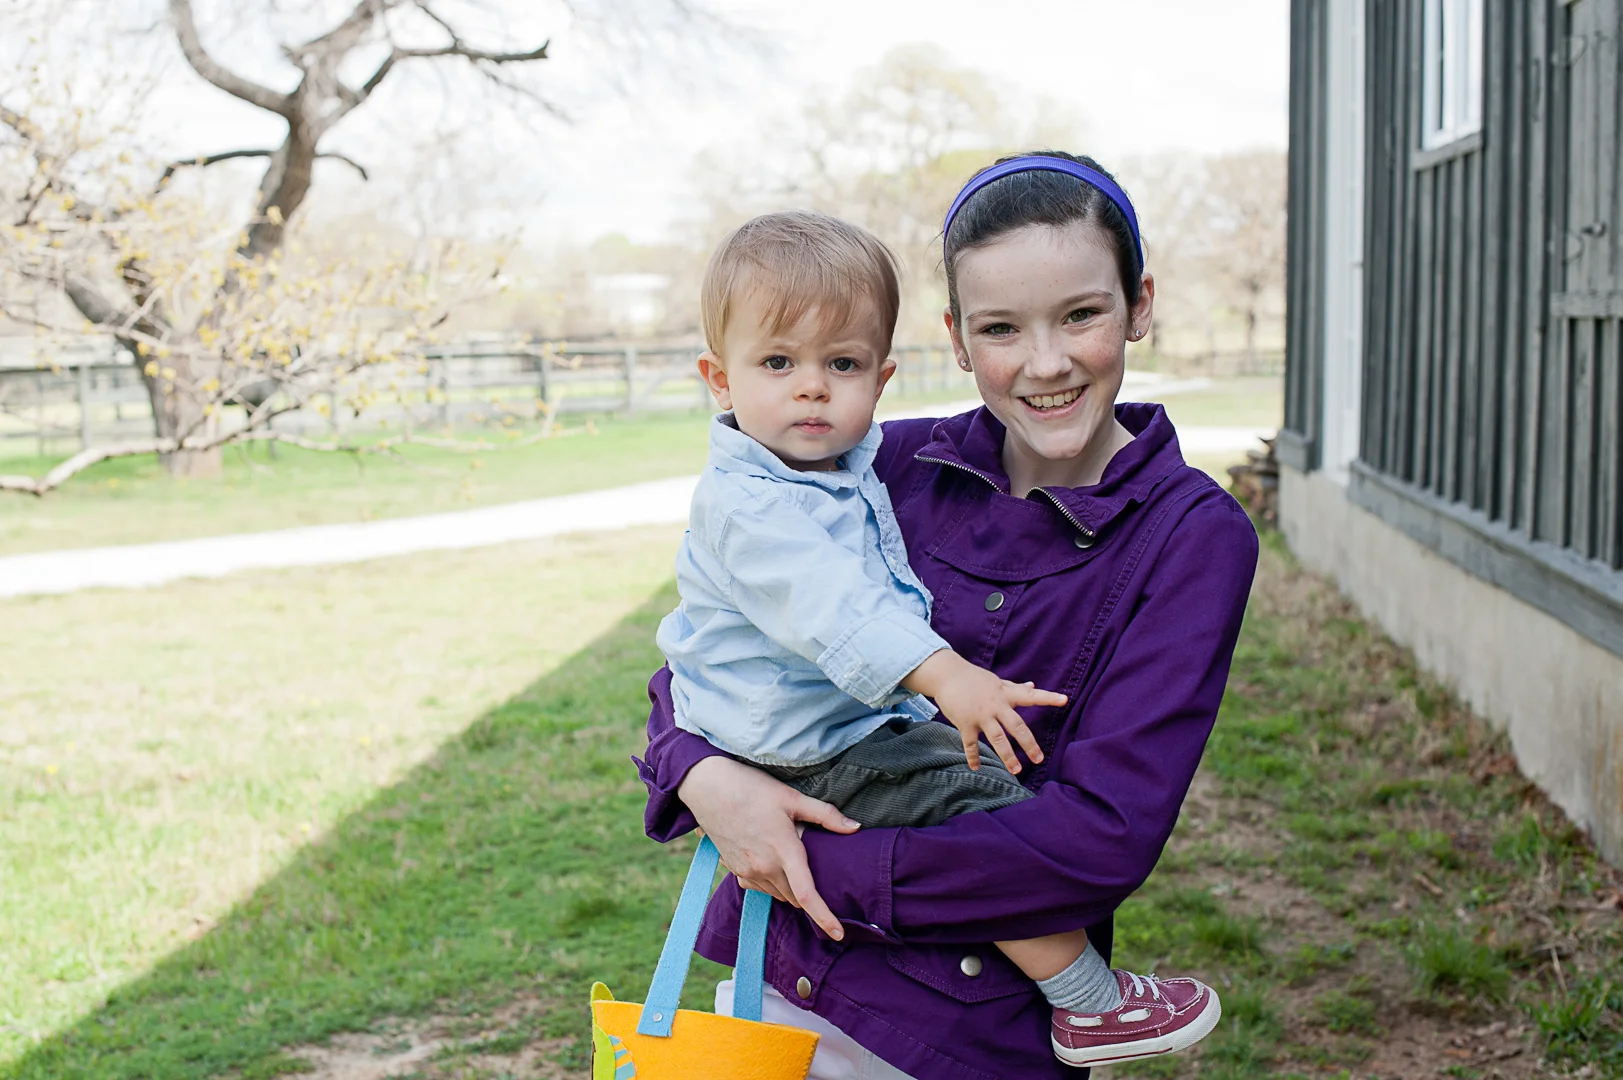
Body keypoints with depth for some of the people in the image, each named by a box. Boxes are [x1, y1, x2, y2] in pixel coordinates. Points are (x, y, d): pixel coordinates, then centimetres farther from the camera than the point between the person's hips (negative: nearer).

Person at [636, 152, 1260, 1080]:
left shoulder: (1196, 537, -10)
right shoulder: (896, 465, -3)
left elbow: (1107, 836, -18)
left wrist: (832, 867, -18)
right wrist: (705, 776, -16)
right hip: (776, 978, 3)